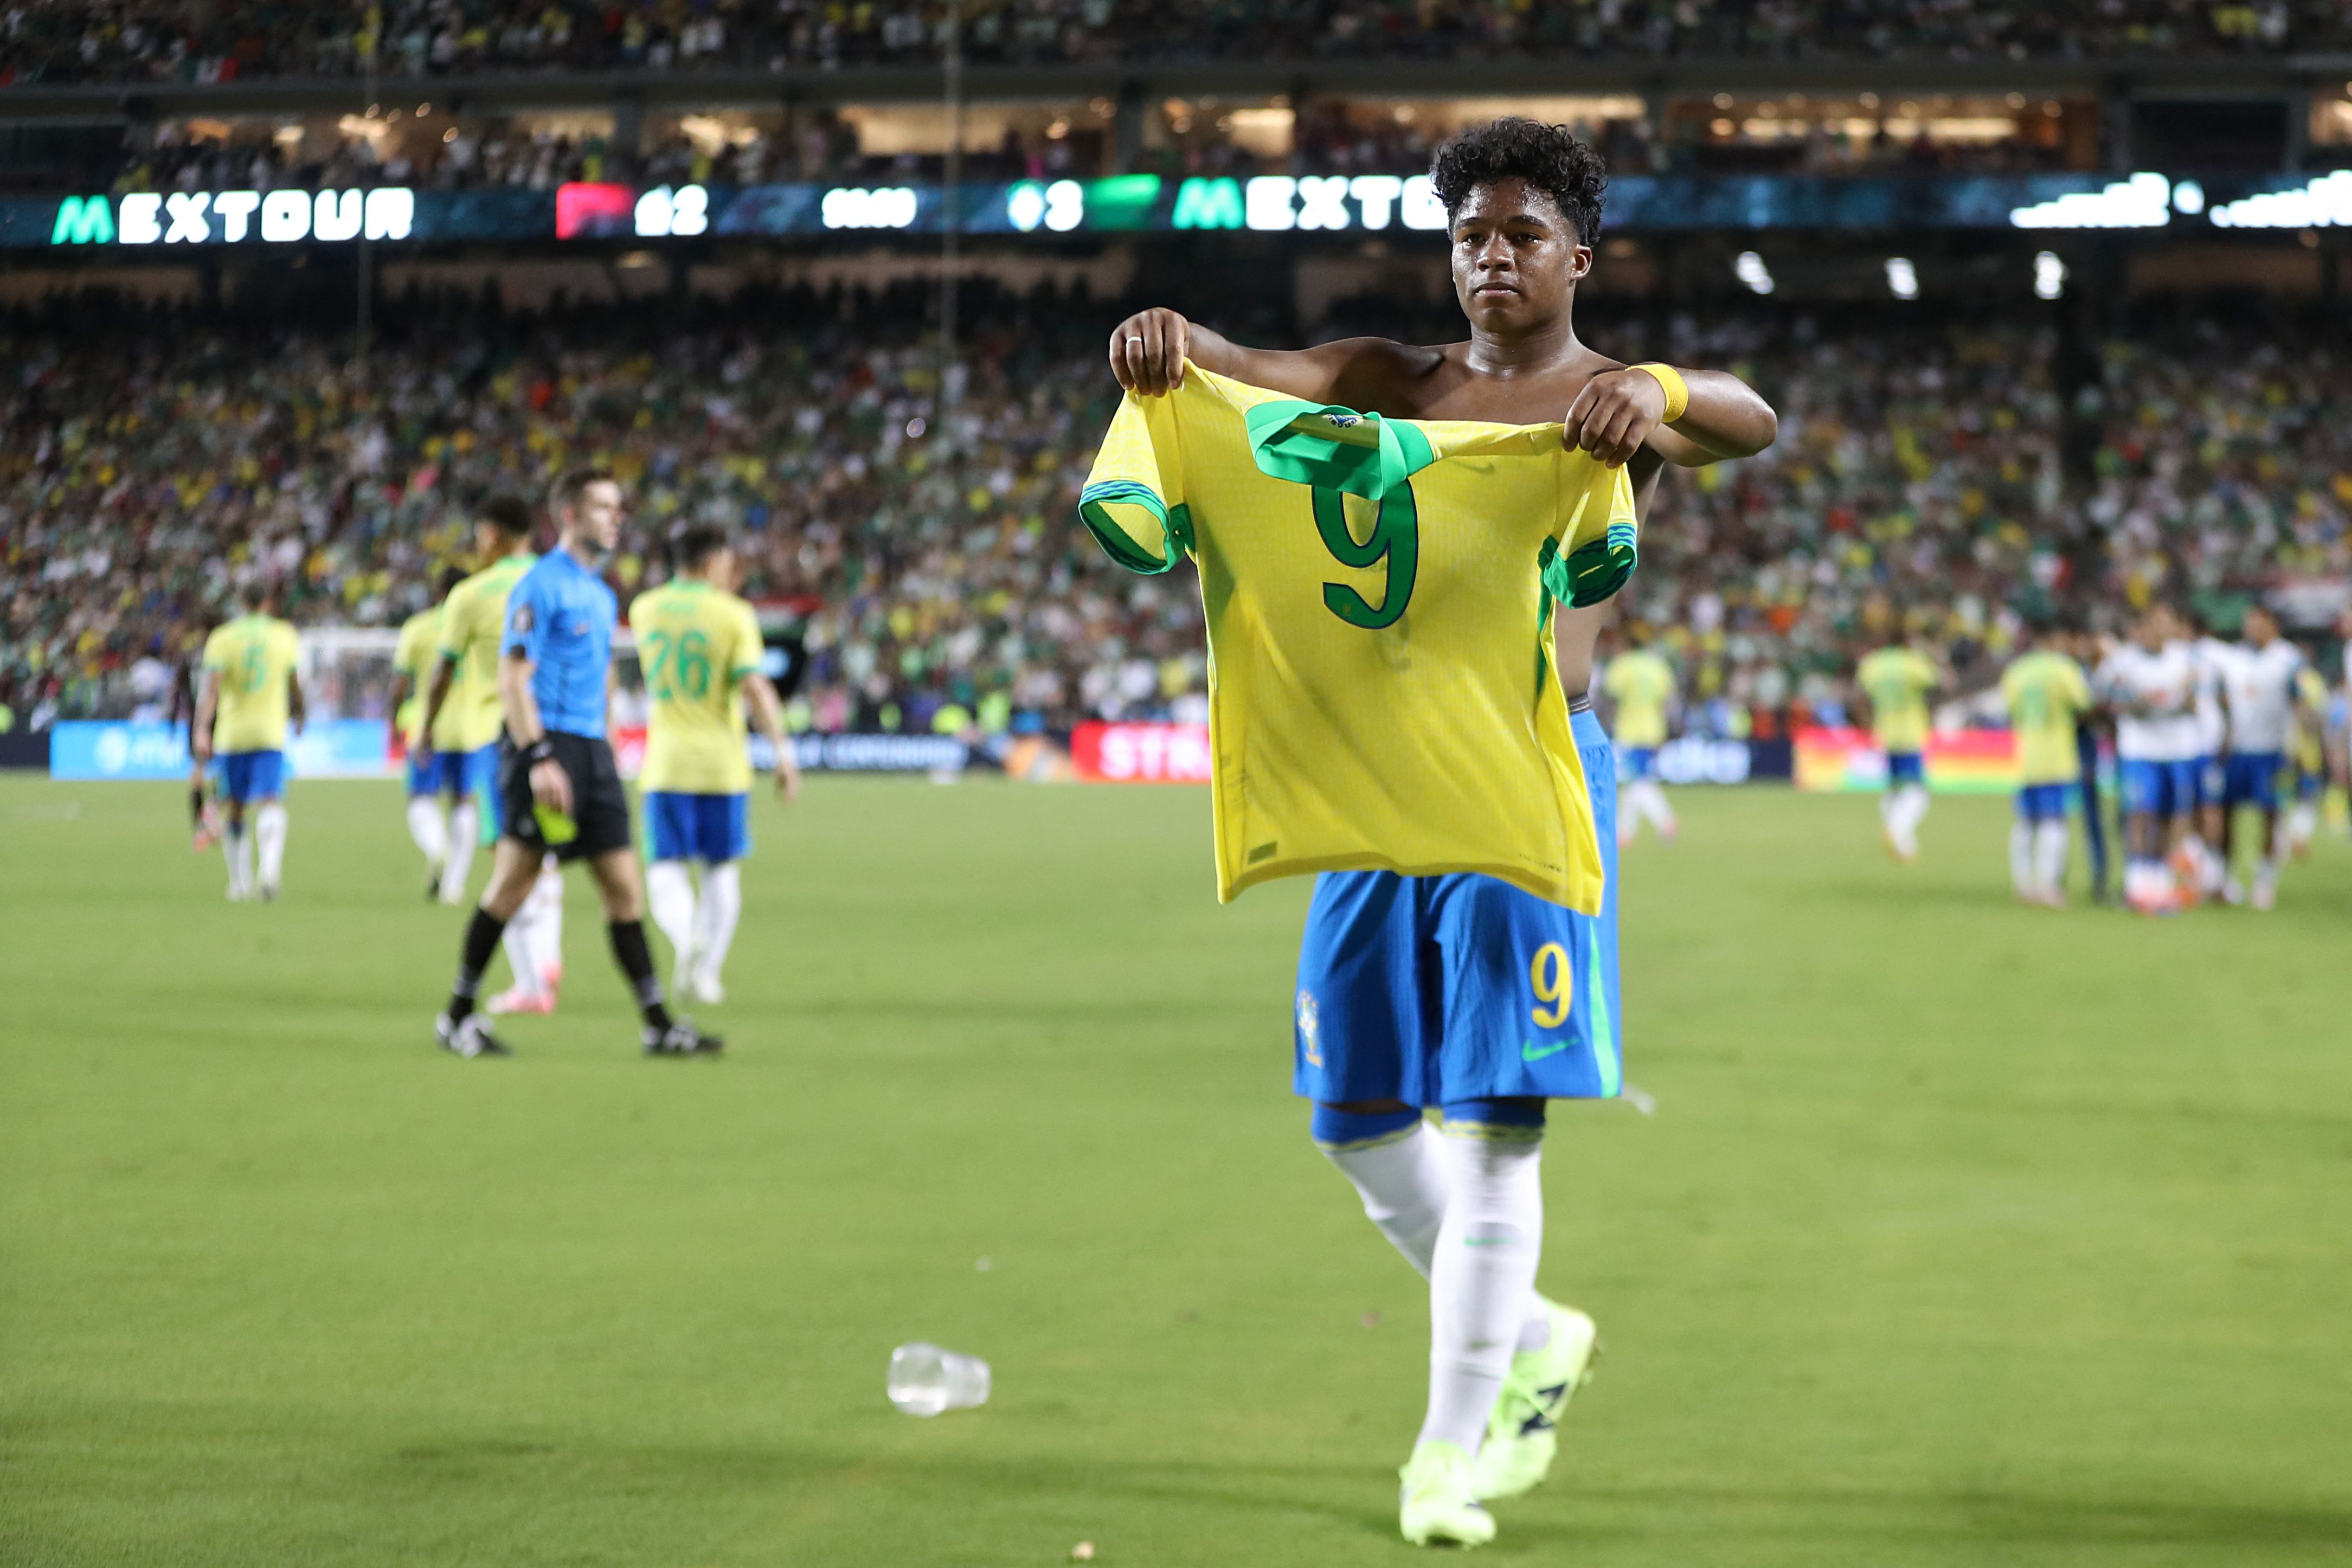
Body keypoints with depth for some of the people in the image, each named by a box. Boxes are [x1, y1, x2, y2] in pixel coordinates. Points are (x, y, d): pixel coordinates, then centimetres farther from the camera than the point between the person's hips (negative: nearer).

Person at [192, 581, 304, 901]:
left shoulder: (222, 638, -1)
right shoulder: (285, 636, 5)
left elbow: (211, 687, -13)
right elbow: (295, 685, 18)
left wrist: (202, 731, -20)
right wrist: (297, 715, 37)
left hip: (231, 734, 0)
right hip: (271, 733, 0)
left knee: (236, 808, 14)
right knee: (271, 806, -10)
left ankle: (240, 881, 21)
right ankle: (270, 869, -35)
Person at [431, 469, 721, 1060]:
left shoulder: (602, 595, 19)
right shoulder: (541, 585, -8)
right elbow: (513, 679, -13)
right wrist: (539, 760, -21)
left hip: (592, 748, 8)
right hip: (545, 744, -8)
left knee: (624, 887, 3)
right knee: (514, 880, -6)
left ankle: (658, 1025, 3)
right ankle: (458, 1016, 4)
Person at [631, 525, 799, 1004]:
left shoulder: (645, 609, 5)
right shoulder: (733, 614, -6)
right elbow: (755, 687, -16)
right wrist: (783, 753, -15)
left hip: (665, 763, 1)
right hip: (722, 762, -1)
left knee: (666, 872, 0)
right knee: (722, 872, 14)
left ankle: (686, 937, -29)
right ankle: (707, 970, 11)